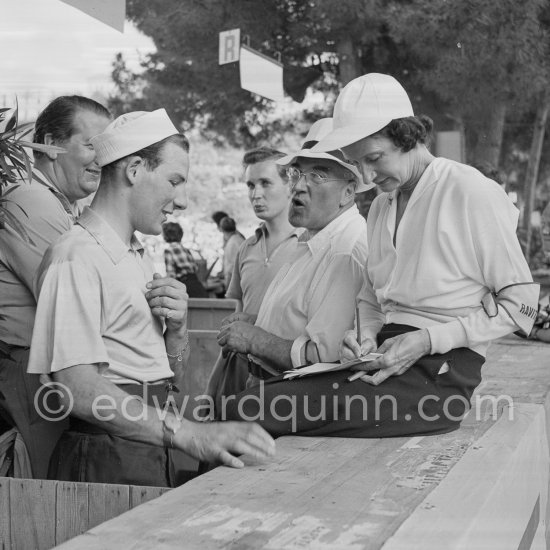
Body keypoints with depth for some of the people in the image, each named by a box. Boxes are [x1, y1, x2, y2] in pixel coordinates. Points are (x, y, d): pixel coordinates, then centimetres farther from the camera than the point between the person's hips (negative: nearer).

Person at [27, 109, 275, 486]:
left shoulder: (139, 261, 17)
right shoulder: (76, 259, -12)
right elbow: (77, 389, -22)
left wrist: (177, 326, -2)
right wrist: (189, 433, -29)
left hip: (154, 459, 8)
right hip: (106, 463, -8)